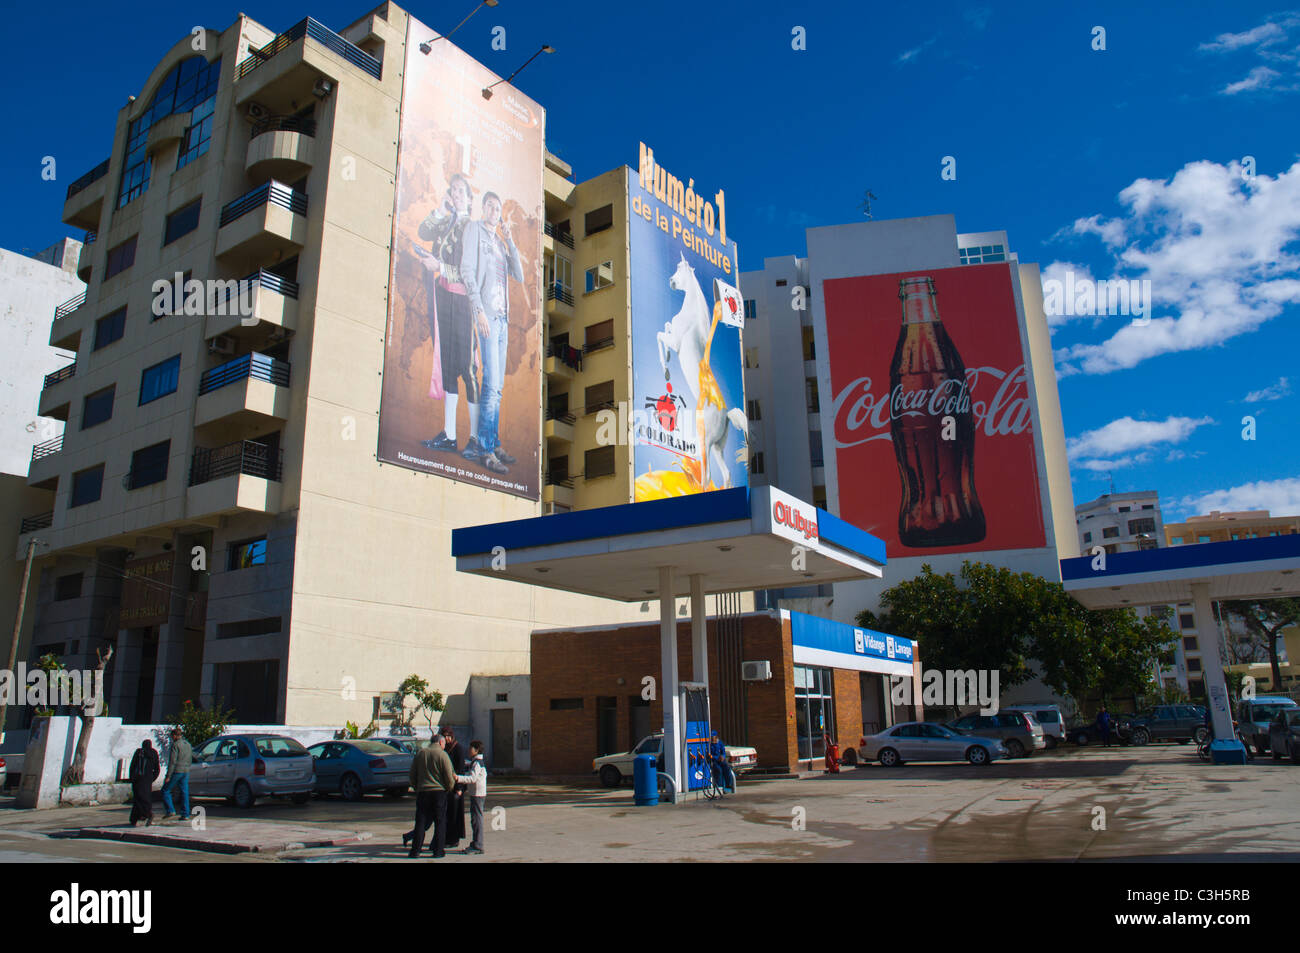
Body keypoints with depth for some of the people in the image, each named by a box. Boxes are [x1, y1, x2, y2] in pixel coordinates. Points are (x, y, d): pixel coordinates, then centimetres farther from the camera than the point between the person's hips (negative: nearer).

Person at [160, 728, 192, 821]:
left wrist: (168, 776, -14)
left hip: (176, 771, -7)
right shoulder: (188, 744, 14)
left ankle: (171, 811, -2)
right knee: (184, 792, 7)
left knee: (165, 790, 6)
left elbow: (172, 761, -16)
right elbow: (190, 760, 19)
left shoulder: (176, 745, -11)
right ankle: (186, 814, 4)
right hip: (186, 771, 7)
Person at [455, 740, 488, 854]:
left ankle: (477, 846, -8)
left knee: (476, 819, -9)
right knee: (475, 819, 13)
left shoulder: (477, 762, -15)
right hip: (475, 794, 10)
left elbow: (472, 778, -25)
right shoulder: (477, 761, 17)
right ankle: (476, 843, 19)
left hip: (477, 794, -10)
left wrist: (458, 778, -29)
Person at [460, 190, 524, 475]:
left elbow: (519, 276, 13)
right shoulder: (474, 229, 2)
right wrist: (479, 310, -17)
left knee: (497, 386, 9)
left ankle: (495, 444, 14)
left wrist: (510, 241, 6)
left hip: (503, 316, 7)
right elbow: (467, 270, -8)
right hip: (487, 313, -7)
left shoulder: (501, 241, 22)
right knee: (491, 384, -13)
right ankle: (486, 449, -10)